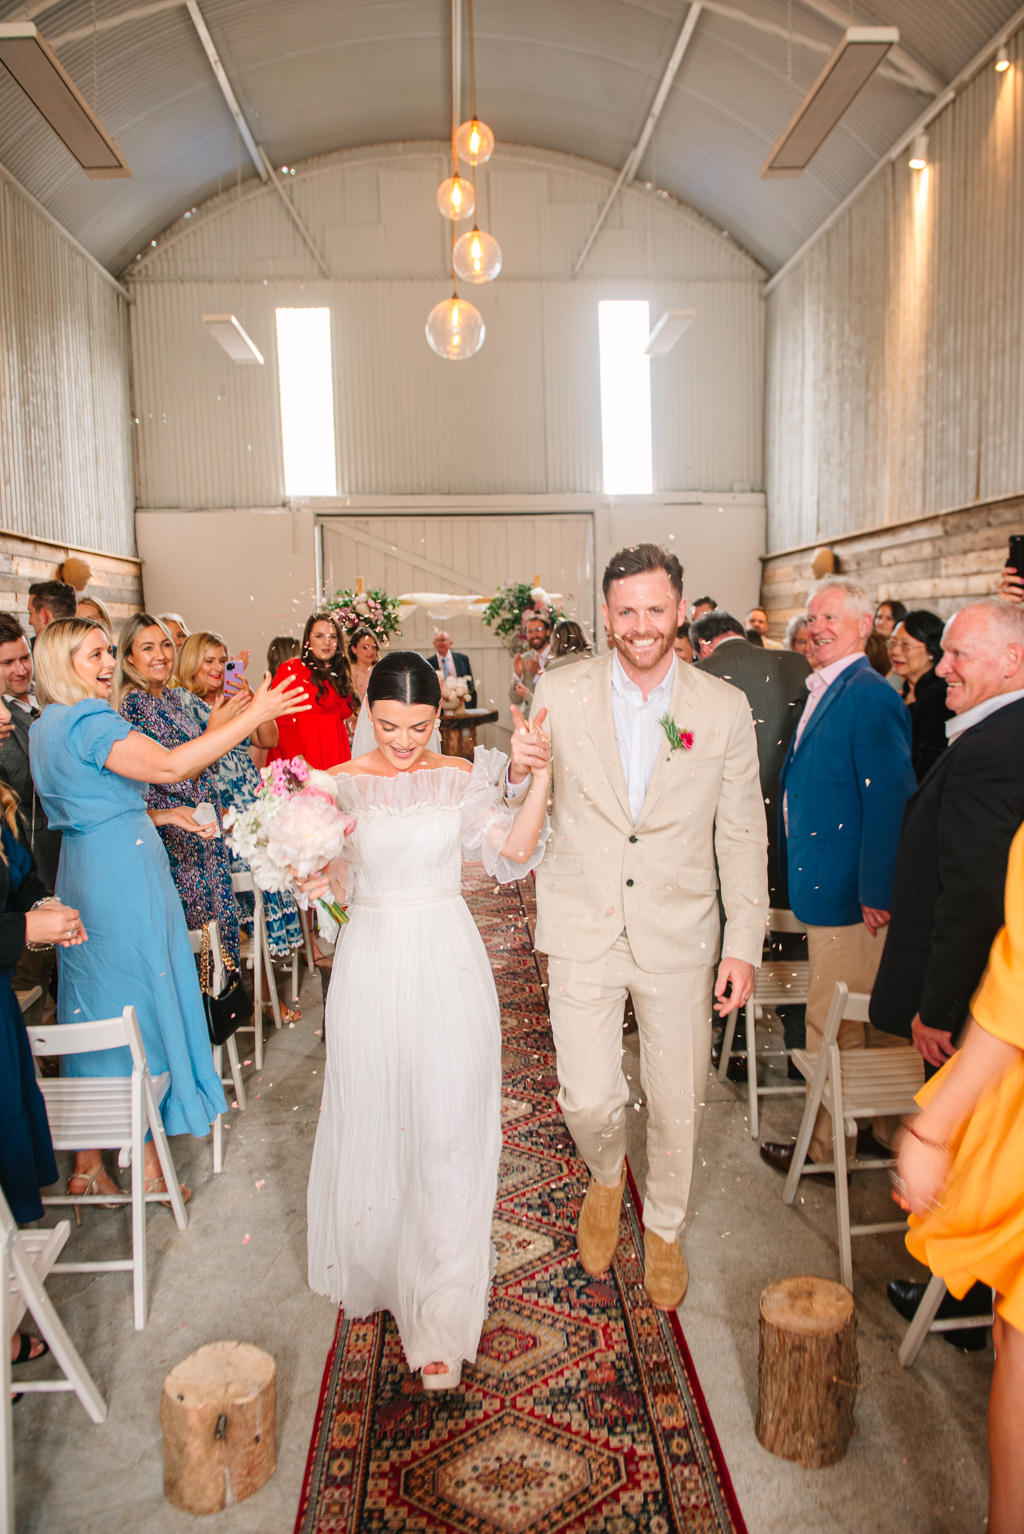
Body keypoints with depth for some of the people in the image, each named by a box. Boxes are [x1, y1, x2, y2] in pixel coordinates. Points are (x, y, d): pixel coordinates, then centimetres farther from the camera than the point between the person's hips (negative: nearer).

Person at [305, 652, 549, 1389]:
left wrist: (540, 777, -24)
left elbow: (513, 852, -12)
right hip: (371, 961, 1)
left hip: (447, 963, -1)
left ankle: (442, 1318, 16)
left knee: (447, 1133, 1)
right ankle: (376, 1265, 42)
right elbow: (331, 884, 2)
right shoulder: (341, 784, 0)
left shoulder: (462, 778, 0)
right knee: (373, 1126, 14)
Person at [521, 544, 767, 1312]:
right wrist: (521, 768, -18)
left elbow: (743, 833, 1)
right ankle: (607, 1175, 37)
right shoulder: (559, 692, -4)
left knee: (678, 1100, 12)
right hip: (584, 928, 0)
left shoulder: (725, 707, -4)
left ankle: (664, 1227, 42)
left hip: (679, 932, 1)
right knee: (590, 1098, -1)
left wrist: (744, 943, -2)